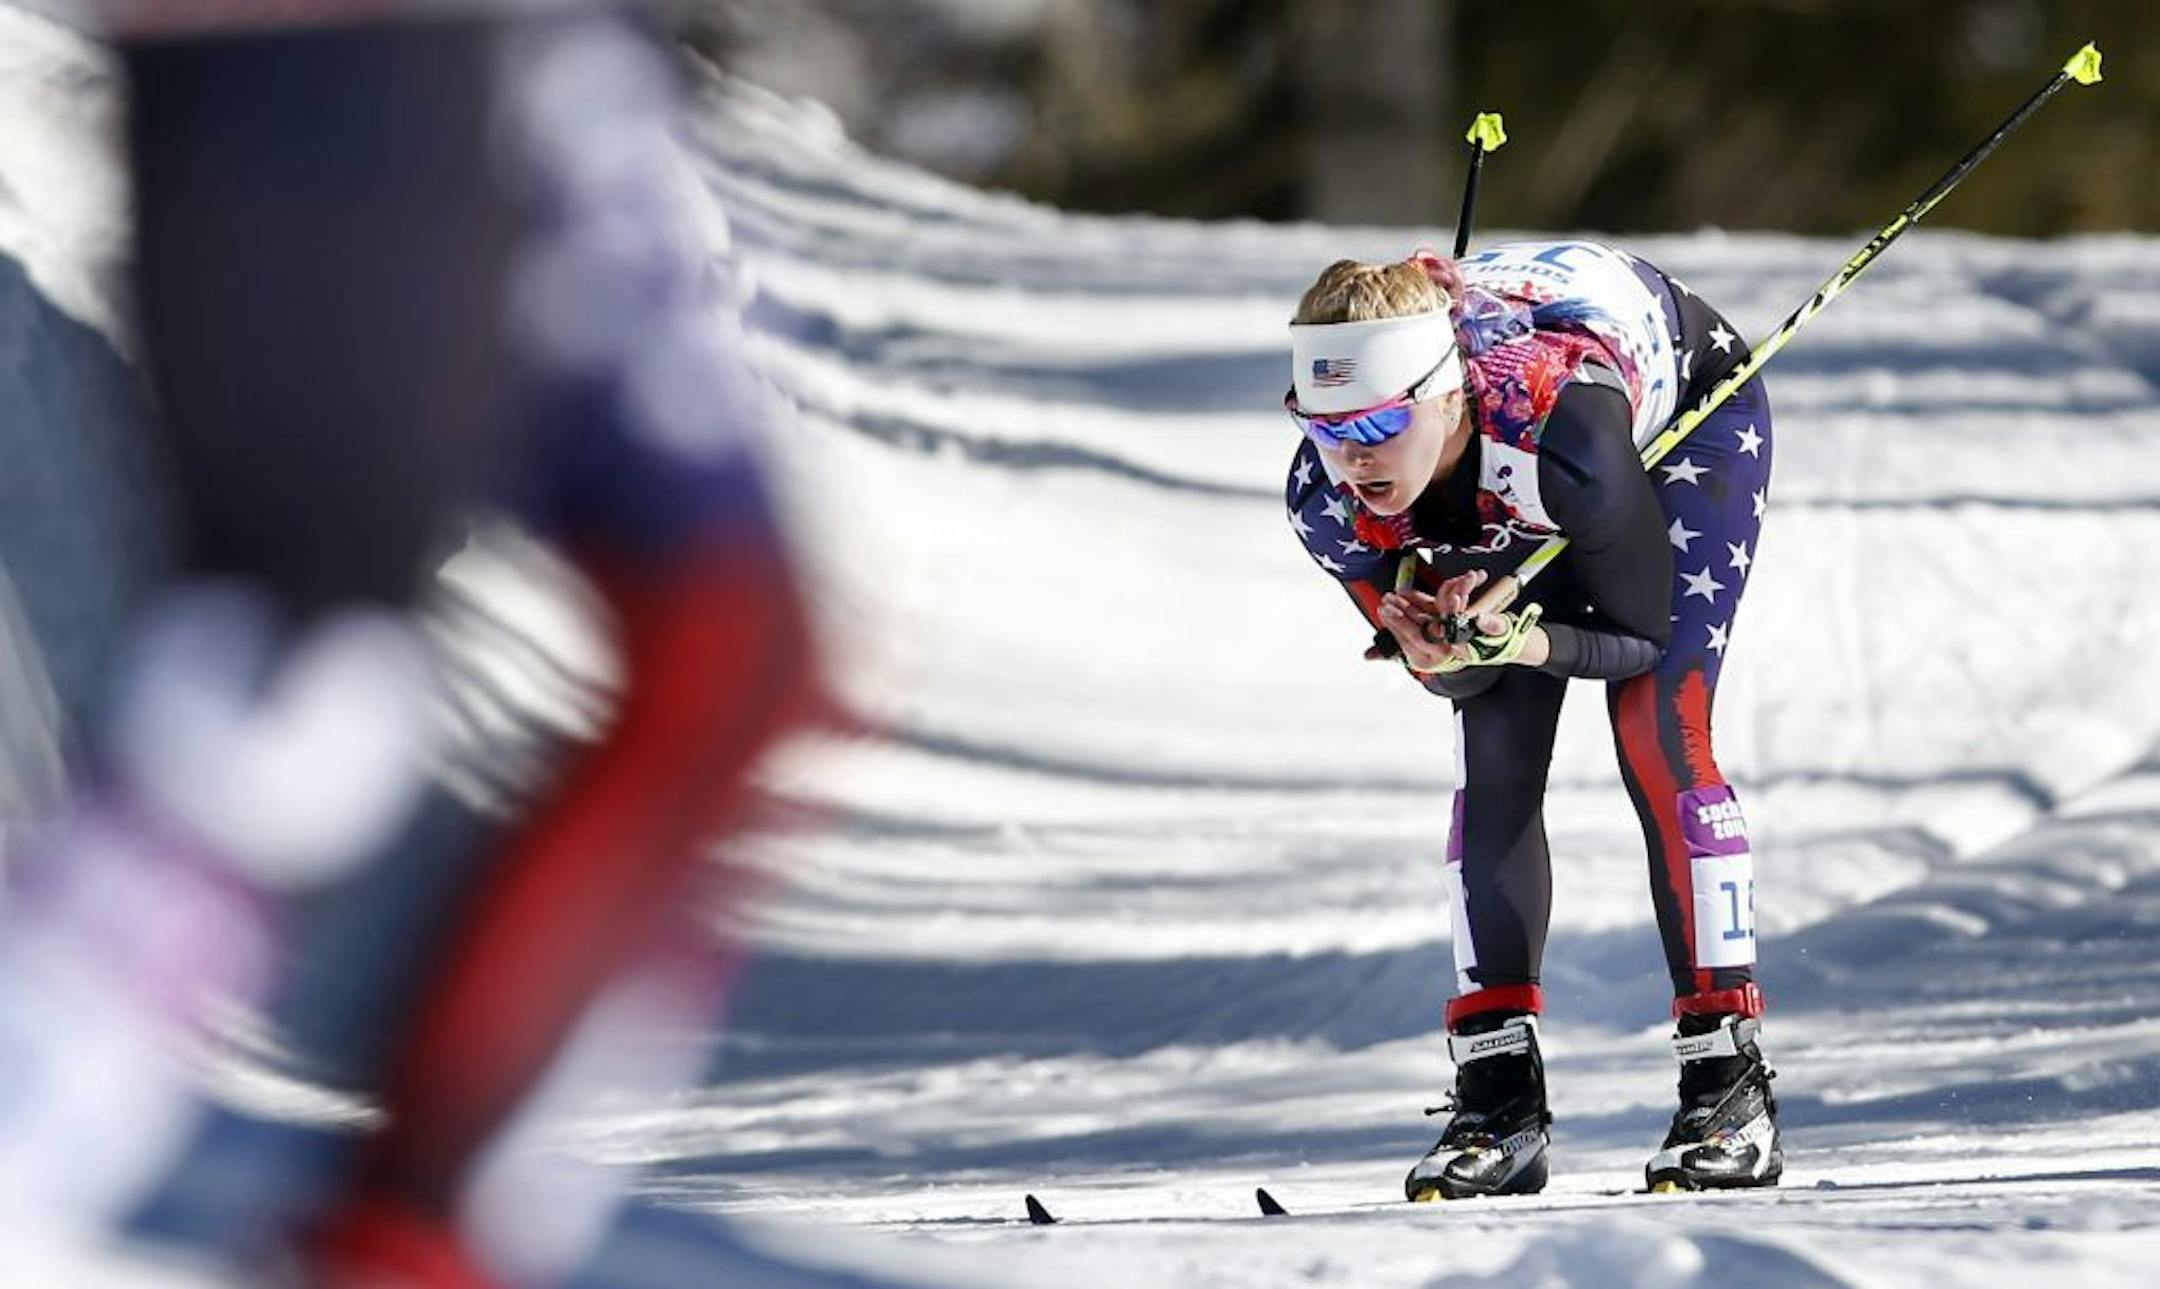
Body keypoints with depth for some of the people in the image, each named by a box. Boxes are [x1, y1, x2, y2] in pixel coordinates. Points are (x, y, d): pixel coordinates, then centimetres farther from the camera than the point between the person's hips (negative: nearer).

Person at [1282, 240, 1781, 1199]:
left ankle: (1730, 1082, -15)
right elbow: (1449, 671, -16)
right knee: (1493, 751, -9)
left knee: (1656, 728, -18)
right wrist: (1440, 648, -40)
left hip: (1689, 408, -4)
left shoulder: (1558, 429, -45)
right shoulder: (1328, 500, -31)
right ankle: (1499, 1096, -6)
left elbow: (1638, 635, -29)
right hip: (1521, 507, 4)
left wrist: (1524, 641, -47)